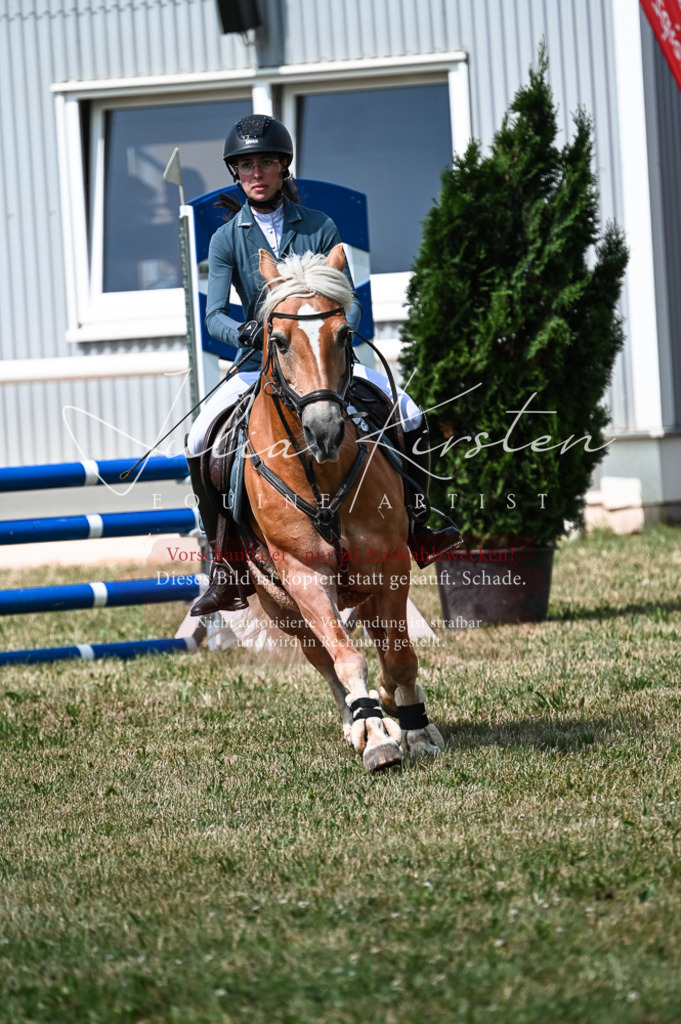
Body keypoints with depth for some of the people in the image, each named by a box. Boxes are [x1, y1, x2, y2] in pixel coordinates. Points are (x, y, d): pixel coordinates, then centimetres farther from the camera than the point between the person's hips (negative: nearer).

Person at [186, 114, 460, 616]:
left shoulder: (320, 227, 3)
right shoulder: (227, 239, 1)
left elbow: (348, 299, -1)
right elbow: (215, 315, -8)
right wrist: (244, 332, -31)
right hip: (259, 365, -1)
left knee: (411, 418, -16)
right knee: (200, 444, -23)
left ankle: (414, 528, 5)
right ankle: (225, 569, -14)